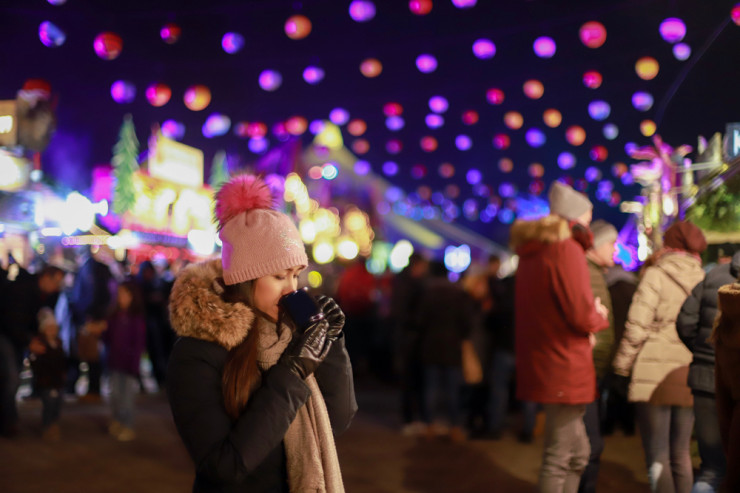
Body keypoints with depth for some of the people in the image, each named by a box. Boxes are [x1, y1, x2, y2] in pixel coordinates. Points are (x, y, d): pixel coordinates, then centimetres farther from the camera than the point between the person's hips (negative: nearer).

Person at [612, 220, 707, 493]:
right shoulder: (703, 280, 7)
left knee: (658, 455, -1)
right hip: (689, 375, 4)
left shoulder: (656, 274, -3)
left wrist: (623, 365, -1)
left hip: (656, 372, -4)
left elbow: (637, 324, -10)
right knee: (681, 454, 15)